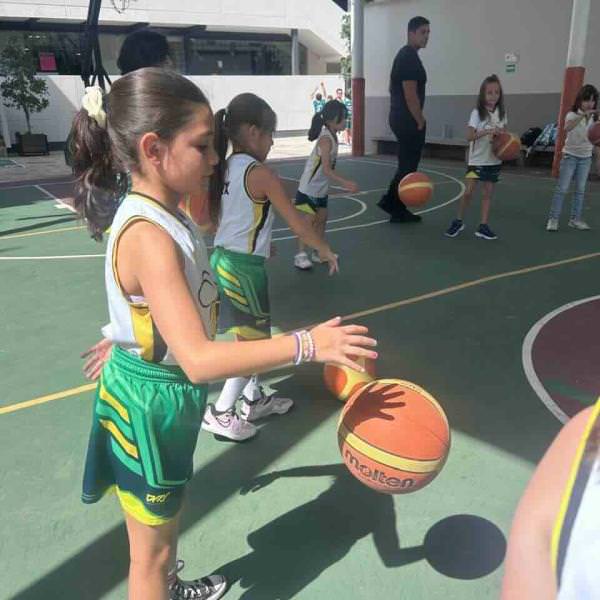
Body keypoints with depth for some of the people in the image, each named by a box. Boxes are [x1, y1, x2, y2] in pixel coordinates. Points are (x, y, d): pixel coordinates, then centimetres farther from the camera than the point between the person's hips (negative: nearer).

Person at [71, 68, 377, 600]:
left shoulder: (163, 217, -1)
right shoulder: (149, 237, -31)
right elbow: (200, 359, -38)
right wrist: (306, 345, -39)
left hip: (169, 395, 9)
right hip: (151, 403, -9)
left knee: (166, 521, 32)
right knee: (152, 549, 15)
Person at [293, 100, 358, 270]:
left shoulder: (333, 136, 4)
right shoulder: (326, 139, -23)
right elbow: (326, 169, -30)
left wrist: (344, 183, 18)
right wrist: (346, 183, -35)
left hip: (321, 188, 9)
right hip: (309, 187, -9)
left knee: (322, 218, 13)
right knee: (310, 220, -6)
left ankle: (319, 252, 23)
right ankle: (300, 255, 2)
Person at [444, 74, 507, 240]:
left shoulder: (502, 112, 5)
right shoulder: (477, 112, -9)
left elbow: (503, 133, 16)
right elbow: (469, 136, -18)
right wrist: (487, 131, -31)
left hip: (494, 160, 4)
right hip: (477, 159, -4)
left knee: (488, 192, 6)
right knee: (468, 191, -9)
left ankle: (483, 226, 11)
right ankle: (458, 222, 11)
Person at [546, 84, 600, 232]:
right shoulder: (573, 114, -12)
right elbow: (567, 128, -36)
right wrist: (582, 115, -47)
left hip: (586, 157, 5)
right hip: (570, 155, -5)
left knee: (580, 190, 8)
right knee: (562, 188, -4)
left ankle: (575, 219, 15)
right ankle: (553, 219, 1)